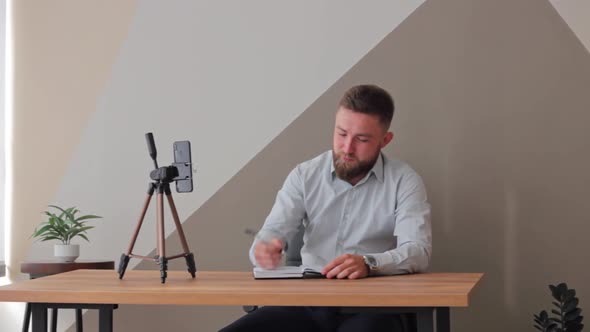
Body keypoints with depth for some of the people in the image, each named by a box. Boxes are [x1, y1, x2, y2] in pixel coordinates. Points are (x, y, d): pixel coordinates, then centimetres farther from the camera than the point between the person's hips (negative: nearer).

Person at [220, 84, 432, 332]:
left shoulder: (404, 181, 0)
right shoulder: (304, 175, 8)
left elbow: (417, 252, -12)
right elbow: (272, 233, 1)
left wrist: (368, 263, -32)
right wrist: (263, 249, -24)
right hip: (308, 301, 3)